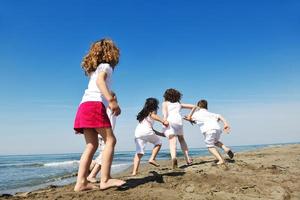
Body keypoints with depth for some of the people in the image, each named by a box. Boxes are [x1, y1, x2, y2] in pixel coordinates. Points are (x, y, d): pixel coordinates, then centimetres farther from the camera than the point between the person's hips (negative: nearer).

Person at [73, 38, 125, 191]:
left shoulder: (94, 69, 31)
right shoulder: (106, 66, 6)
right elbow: (100, 81, -14)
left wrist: (109, 100, 38)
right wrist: (111, 100, -27)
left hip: (84, 106, 8)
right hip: (95, 105, -8)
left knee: (92, 145, 4)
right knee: (110, 140, -9)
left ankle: (81, 182, -1)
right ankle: (105, 179, -14)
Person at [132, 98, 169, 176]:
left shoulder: (143, 113, 35)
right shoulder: (152, 111, 16)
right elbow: (153, 116, -11)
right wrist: (163, 121, -14)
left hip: (137, 132, 6)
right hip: (146, 131, -6)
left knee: (139, 153, 6)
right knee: (158, 143, 17)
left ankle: (134, 172, -5)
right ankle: (152, 159, 0)